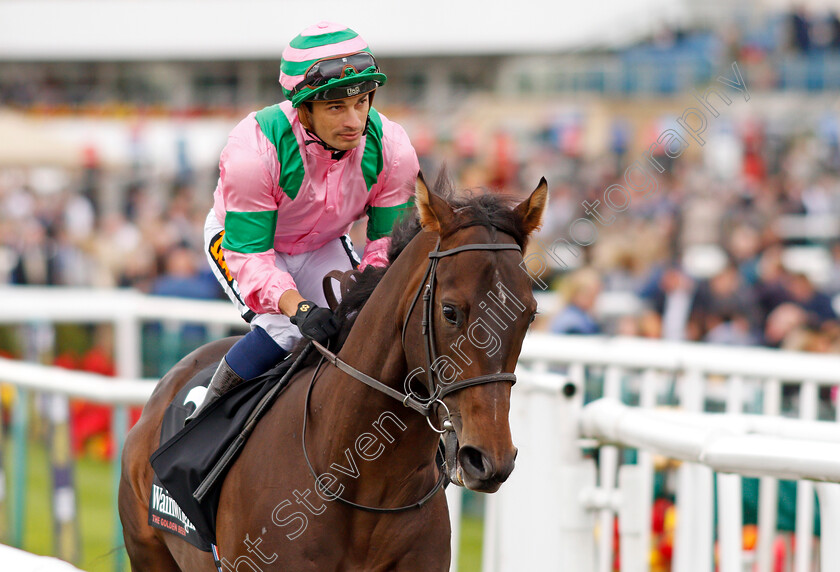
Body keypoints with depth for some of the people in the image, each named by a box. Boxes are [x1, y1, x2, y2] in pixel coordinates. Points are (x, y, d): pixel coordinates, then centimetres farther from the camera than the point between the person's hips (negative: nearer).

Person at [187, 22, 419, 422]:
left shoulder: (391, 149, -25)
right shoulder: (252, 150, -37)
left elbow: (389, 246, -15)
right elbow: (249, 255, -33)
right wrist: (298, 307, -50)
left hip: (325, 247, 4)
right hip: (236, 238, -4)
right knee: (283, 330, -29)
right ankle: (207, 414, -8)